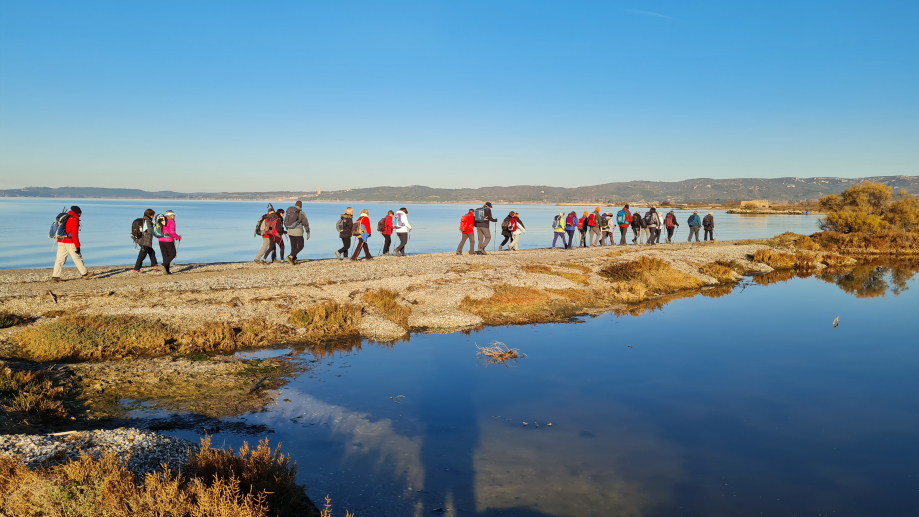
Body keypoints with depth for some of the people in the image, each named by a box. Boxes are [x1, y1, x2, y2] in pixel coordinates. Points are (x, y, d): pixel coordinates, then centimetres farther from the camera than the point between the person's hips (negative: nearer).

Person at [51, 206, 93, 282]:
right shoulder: (74, 219, -10)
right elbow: (74, 234, -16)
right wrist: (77, 246, -14)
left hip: (61, 242, 7)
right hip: (70, 242, -7)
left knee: (60, 259, 6)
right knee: (77, 258, 5)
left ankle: (55, 276, 2)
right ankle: (84, 274, 15)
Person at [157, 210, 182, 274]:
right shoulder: (171, 222, -8)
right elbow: (172, 232, -18)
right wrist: (178, 237, -5)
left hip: (161, 240, 7)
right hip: (168, 241, -7)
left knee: (165, 256, 9)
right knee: (173, 254, 6)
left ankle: (167, 271, 6)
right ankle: (164, 265, -13)